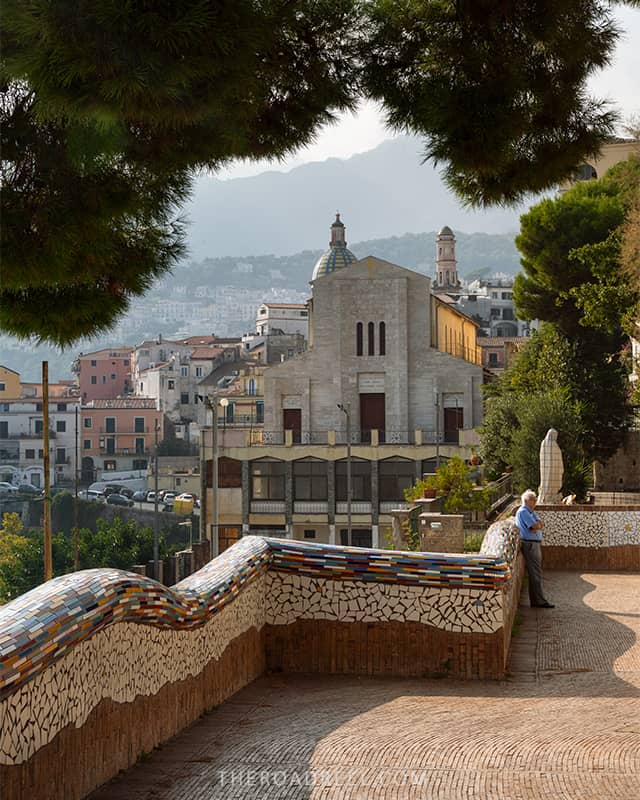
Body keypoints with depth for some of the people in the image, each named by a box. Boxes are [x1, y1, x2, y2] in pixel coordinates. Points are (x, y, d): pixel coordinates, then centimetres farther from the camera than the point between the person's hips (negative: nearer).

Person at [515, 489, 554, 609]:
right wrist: (538, 524, 2)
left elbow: (540, 525, 10)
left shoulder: (531, 512, 20)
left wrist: (537, 524, -9)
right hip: (530, 544, -10)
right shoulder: (523, 512, -12)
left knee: (535, 573, 11)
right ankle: (540, 601, -10)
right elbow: (536, 526, -18)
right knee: (535, 574, -9)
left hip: (536, 544, 10)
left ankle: (535, 601, 14)